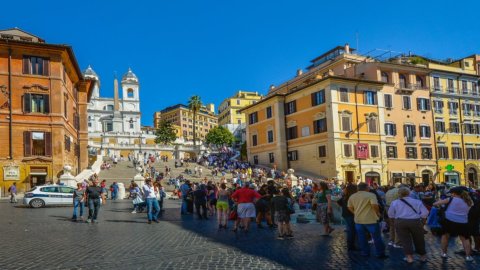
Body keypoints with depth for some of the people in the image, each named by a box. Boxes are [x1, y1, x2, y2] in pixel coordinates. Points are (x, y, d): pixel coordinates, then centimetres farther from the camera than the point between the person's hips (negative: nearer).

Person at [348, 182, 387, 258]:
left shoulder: (352, 196, 6)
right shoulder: (371, 195, -11)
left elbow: (349, 207, 8)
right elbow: (374, 205, -21)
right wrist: (378, 213, -5)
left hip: (358, 220, 5)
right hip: (371, 220, -5)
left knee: (362, 238, 14)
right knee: (377, 237, 8)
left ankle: (365, 253, 21)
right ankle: (380, 254, 13)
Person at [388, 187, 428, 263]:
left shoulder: (394, 203, 2)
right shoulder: (417, 201, 1)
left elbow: (390, 215, 6)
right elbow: (425, 213, -2)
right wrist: (418, 217, 15)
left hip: (400, 222, 0)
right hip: (415, 222, 1)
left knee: (405, 240, 10)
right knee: (419, 240, 17)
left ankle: (409, 257, 5)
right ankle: (423, 256, 29)